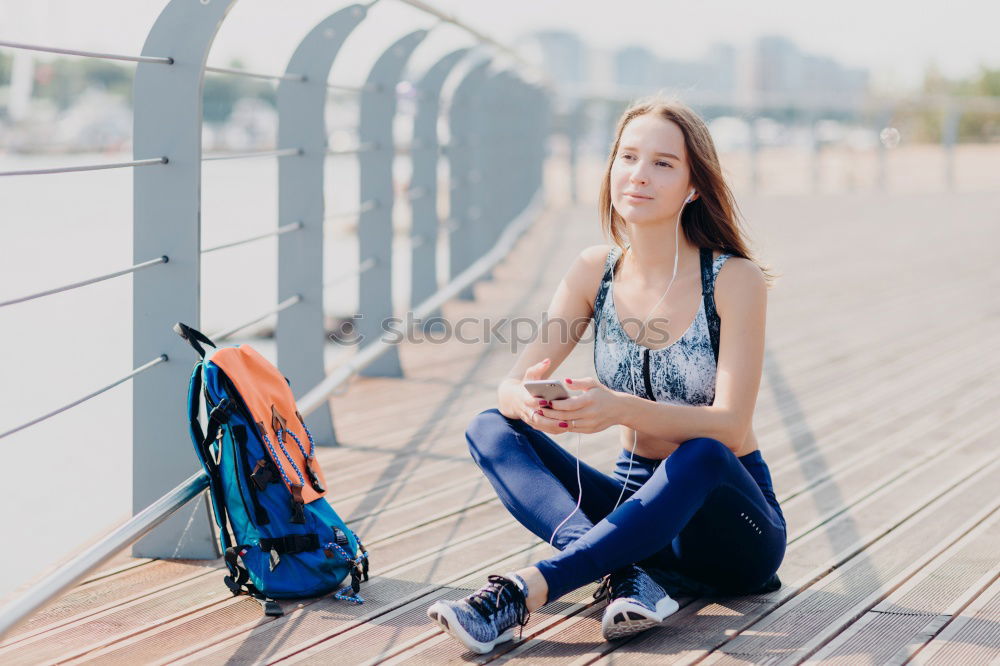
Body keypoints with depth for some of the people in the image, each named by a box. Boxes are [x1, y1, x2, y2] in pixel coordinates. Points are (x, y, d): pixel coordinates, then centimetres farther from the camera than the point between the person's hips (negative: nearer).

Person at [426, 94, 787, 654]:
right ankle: (628, 575, -34)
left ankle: (525, 591, -40)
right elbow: (512, 385, -7)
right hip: (638, 505, 5)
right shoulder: (595, 272, -2)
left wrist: (621, 409, -40)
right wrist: (527, 401, -33)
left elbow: (730, 424, -22)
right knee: (491, 429, -14)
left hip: (727, 512, -4)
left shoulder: (735, 278, -14)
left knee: (702, 457, -38)